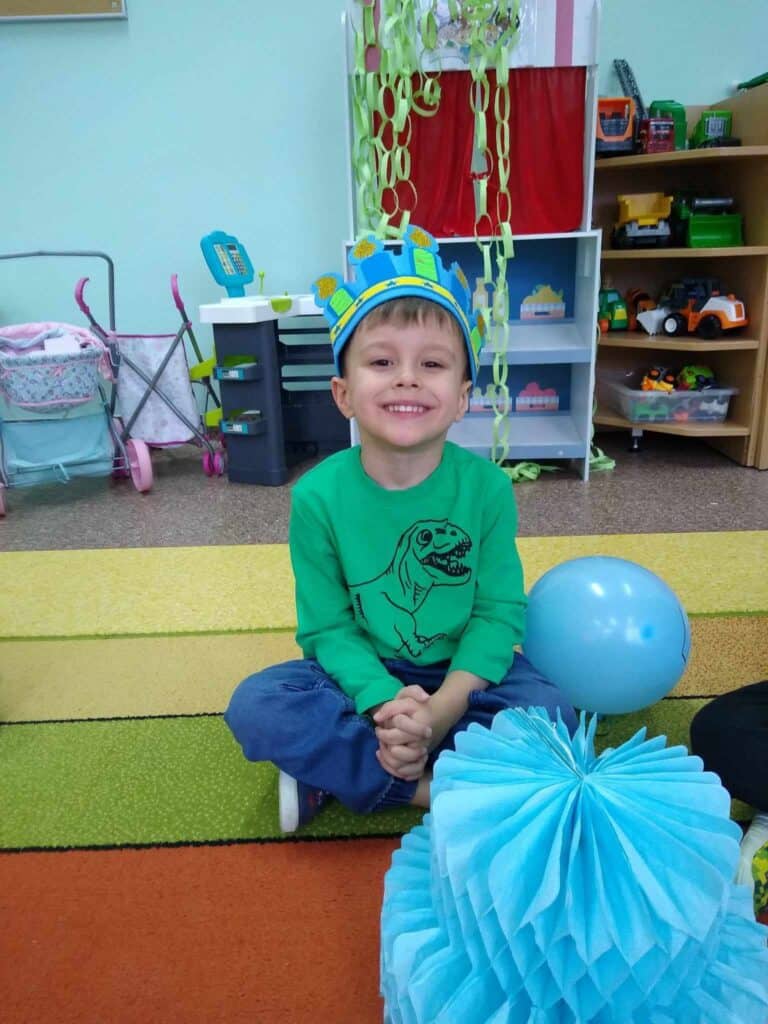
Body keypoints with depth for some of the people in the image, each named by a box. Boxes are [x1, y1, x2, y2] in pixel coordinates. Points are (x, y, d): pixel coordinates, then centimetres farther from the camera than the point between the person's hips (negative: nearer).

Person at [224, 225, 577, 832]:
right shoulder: (319, 497, -15)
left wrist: (441, 709, -25)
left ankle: (334, 770, -18)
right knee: (256, 707, -23)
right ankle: (434, 789, -19)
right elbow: (328, 627, -11)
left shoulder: (487, 487, -14)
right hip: (364, 677, 0)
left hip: (462, 673, 1)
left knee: (551, 712, -26)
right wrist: (385, 704, -27)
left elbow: (499, 614, -12)